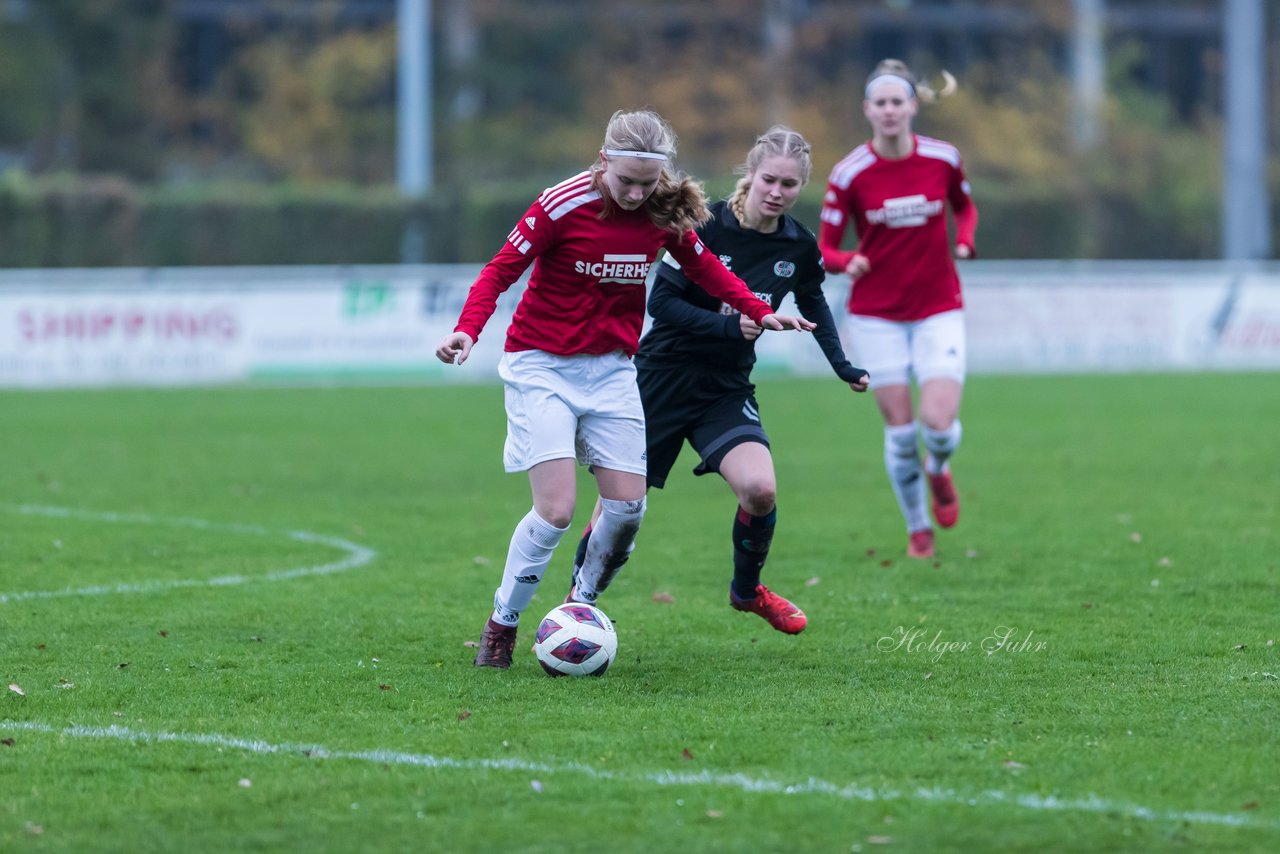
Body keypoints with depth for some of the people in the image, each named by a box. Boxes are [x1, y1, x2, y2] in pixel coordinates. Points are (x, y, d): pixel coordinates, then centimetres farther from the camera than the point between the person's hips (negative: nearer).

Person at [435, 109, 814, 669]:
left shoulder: (664, 213, -5)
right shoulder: (562, 205, -18)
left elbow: (704, 267, 13)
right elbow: (501, 271, -14)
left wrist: (760, 311, 3)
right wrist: (467, 330, -30)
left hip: (611, 370, 5)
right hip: (542, 367, -5)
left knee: (627, 507, -3)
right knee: (556, 511, -14)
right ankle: (502, 624, 5)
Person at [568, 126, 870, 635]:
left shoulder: (799, 248, -1)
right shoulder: (706, 226, -16)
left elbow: (812, 303, 20)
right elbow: (661, 301, -17)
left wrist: (842, 366, 18)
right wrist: (729, 326, -27)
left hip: (727, 388, 3)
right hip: (664, 377, -3)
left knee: (759, 489, -20)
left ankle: (747, 590, 8)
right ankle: (577, 602, 24)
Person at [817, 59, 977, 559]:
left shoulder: (943, 159, -5)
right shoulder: (849, 174, -10)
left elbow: (965, 206, 16)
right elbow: (824, 246, -5)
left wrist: (965, 241, -5)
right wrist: (848, 262, -28)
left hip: (938, 309, 1)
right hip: (876, 315, -1)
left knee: (939, 424, -13)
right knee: (900, 428, -1)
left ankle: (938, 469, 25)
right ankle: (918, 529, 21)